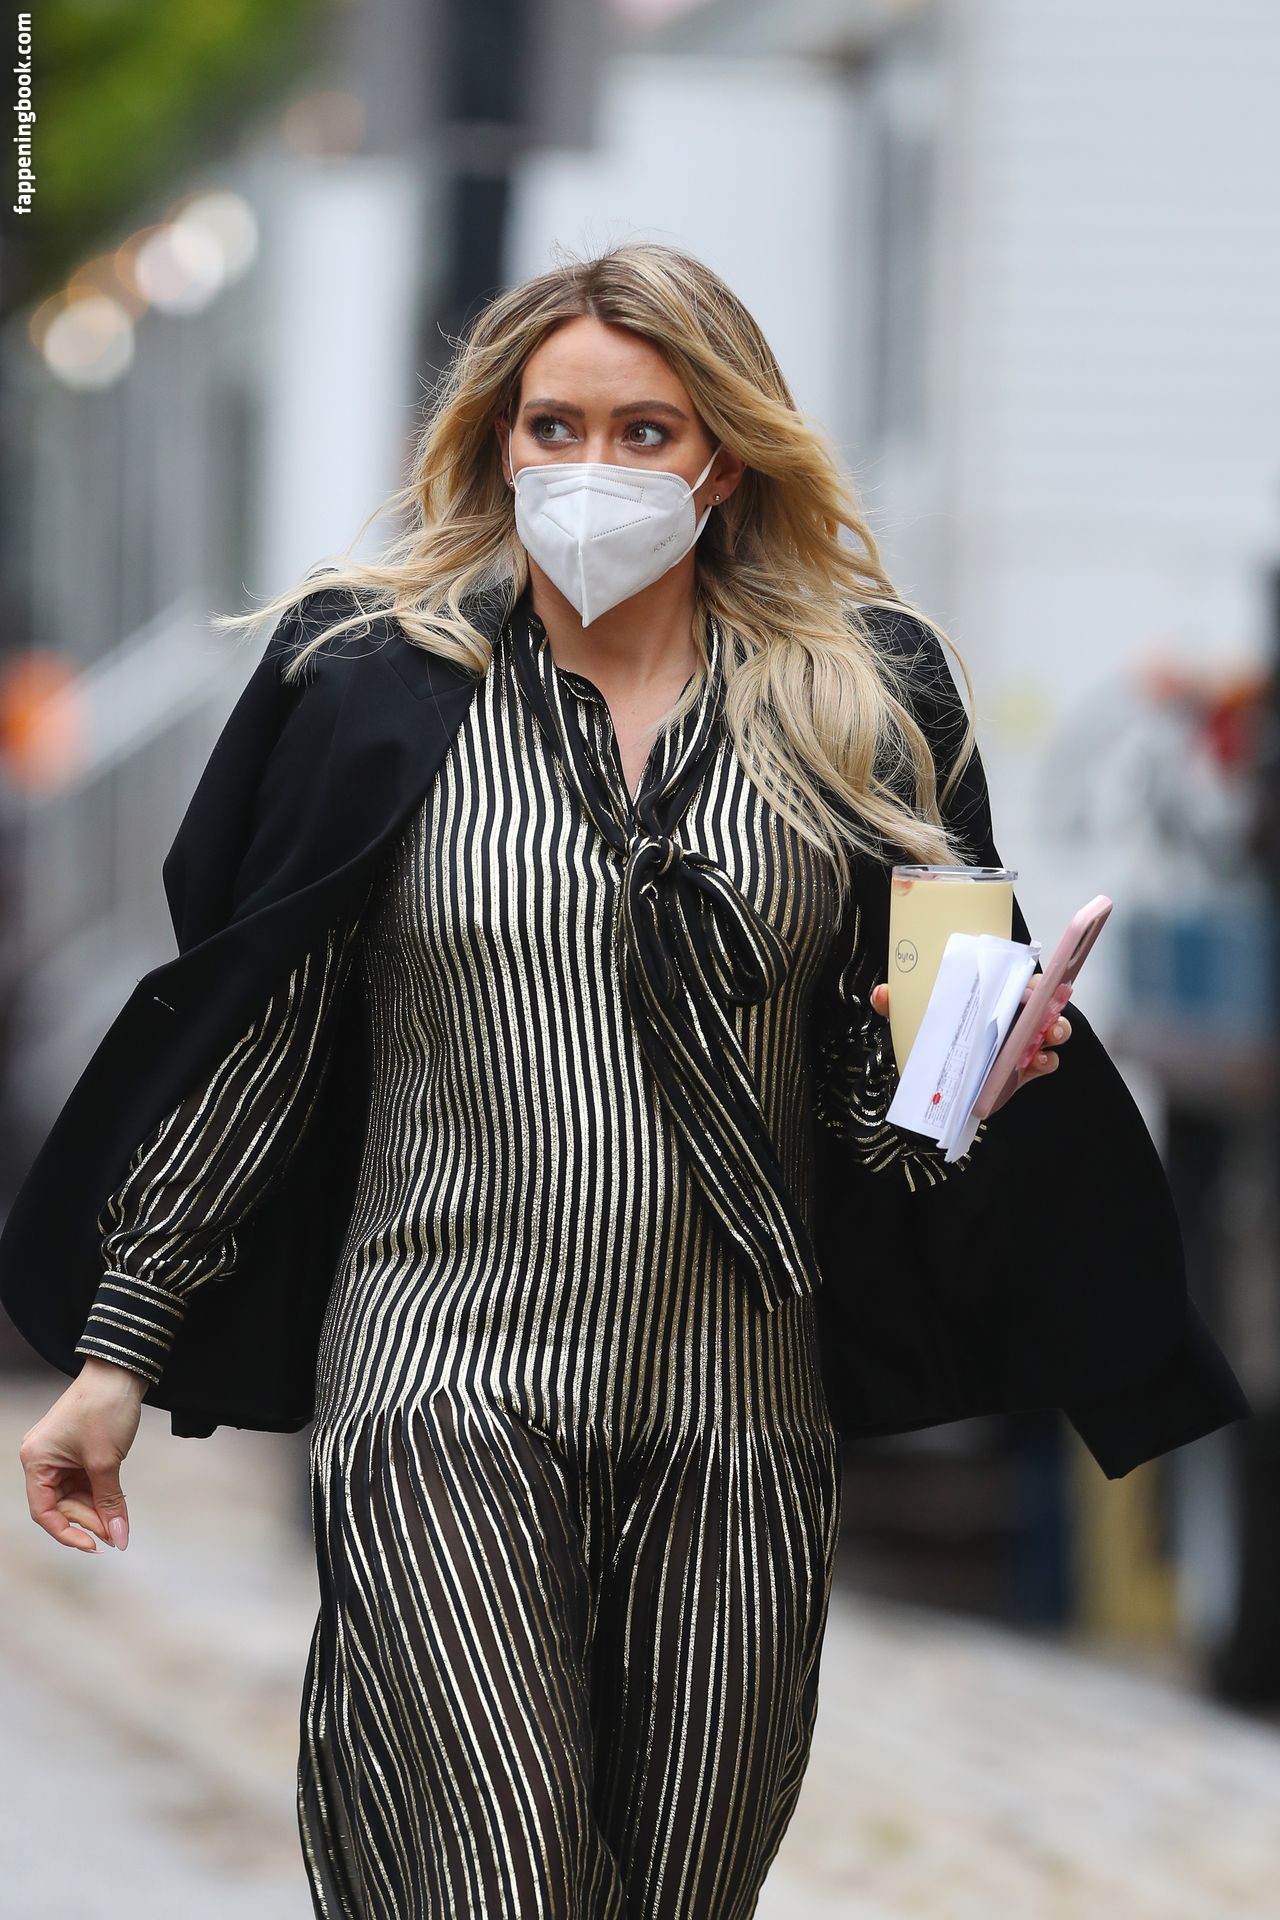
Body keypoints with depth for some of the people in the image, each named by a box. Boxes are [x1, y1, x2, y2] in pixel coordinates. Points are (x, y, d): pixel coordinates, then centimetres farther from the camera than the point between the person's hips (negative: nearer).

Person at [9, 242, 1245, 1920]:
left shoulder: (852, 706, 7)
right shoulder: (383, 680, 3)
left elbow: (880, 1089, 14)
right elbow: (251, 1034, 6)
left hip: (737, 1410, 2)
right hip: (444, 1388, -2)